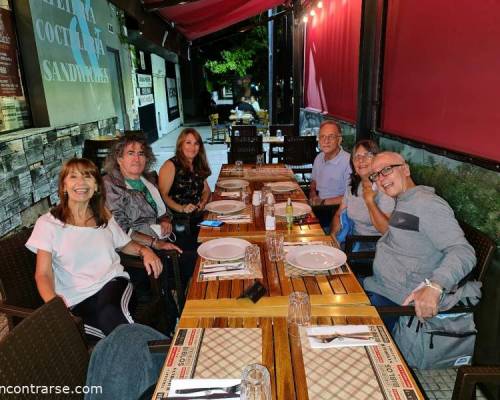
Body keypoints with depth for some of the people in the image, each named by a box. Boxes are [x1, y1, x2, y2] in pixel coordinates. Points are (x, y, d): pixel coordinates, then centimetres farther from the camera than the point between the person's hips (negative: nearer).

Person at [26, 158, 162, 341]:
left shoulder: (104, 216, 14)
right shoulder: (48, 223, 1)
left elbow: (124, 244, 28)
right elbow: (43, 274, -5)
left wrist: (144, 250, 5)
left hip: (112, 282, 3)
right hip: (78, 299, -2)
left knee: (110, 313, -33)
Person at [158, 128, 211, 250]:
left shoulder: (198, 165, 16)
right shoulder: (170, 165, -5)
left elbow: (206, 190, 21)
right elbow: (163, 195, -11)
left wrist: (203, 203, 1)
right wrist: (181, 208, -22)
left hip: (198, 218, 6)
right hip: (179, 221, -6)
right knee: (189, 253, -22)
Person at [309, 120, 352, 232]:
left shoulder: (348, 162, -16)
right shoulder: (319, 157, 9)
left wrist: (323, 202, -14)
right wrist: (313, 195, 4)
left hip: (335, 210, -7)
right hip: (318, 207, 8)